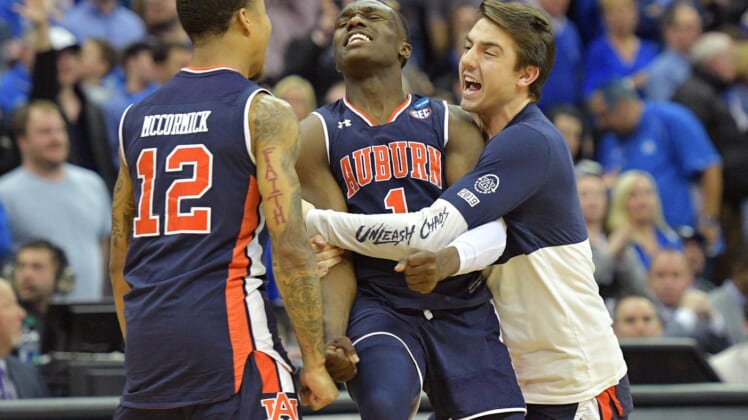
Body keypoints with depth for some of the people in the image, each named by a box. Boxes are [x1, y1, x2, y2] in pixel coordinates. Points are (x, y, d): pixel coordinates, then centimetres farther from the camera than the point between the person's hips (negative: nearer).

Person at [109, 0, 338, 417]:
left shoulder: (136, 118, 14)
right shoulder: (263, 113, -5)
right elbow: (290, 249, -12)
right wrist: (315, 362, -6)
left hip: (148, 336, 6)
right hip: (228, 332, -6)